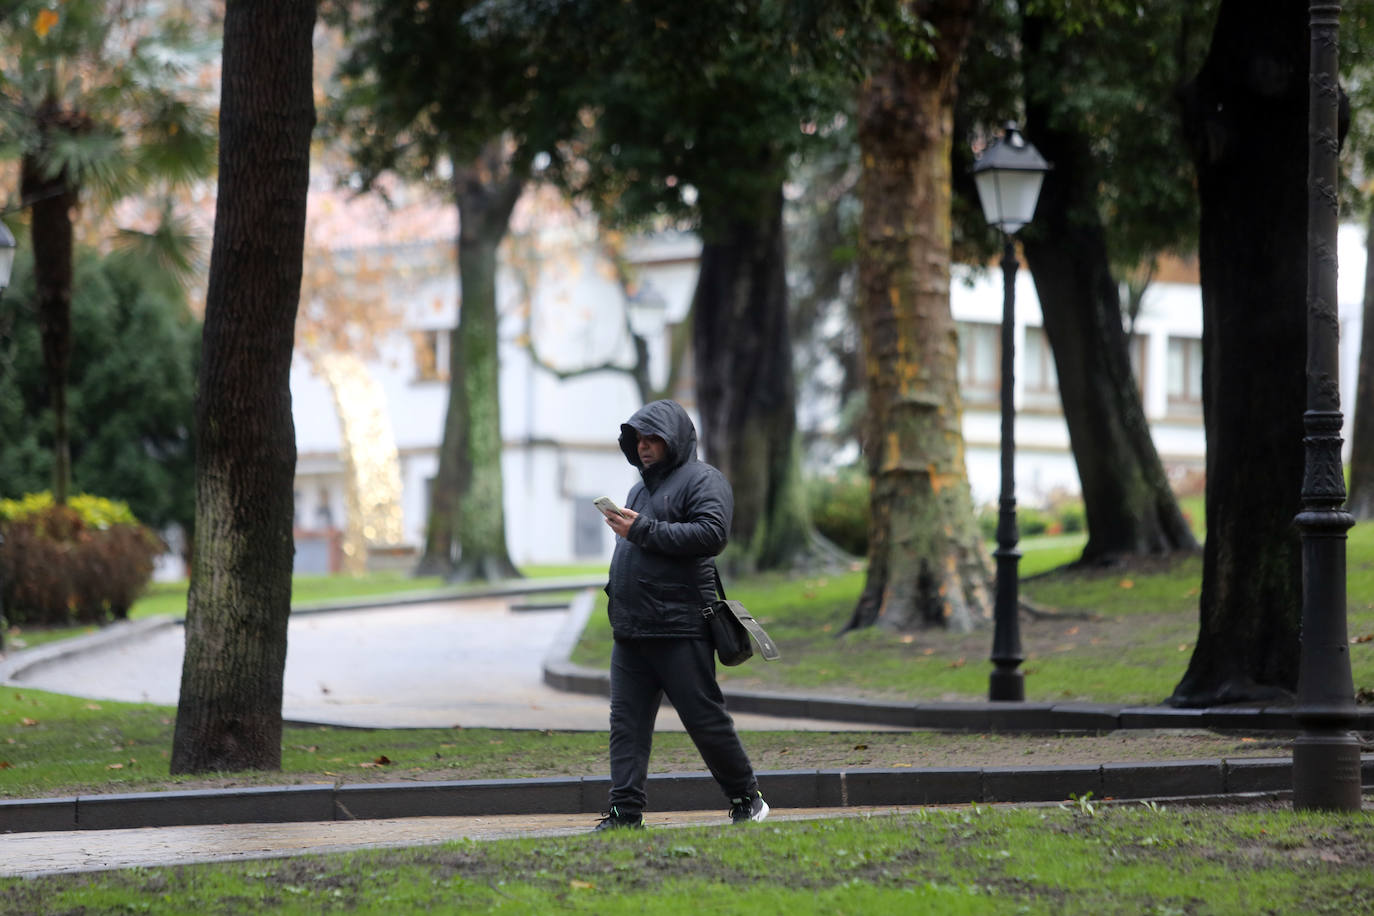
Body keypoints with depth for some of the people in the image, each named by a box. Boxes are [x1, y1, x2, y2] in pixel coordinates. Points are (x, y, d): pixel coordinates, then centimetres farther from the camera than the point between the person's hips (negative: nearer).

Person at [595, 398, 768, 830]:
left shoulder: (703, 480, -4)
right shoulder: (642, 486, 22)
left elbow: (711, 534, -21)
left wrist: (643, 530, -19)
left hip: (680, 629, -8)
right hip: (630, 631, 8)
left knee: (705, 719, -2)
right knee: (626, 720, 1)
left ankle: (746, 799, 12)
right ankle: (625, 810, 0)